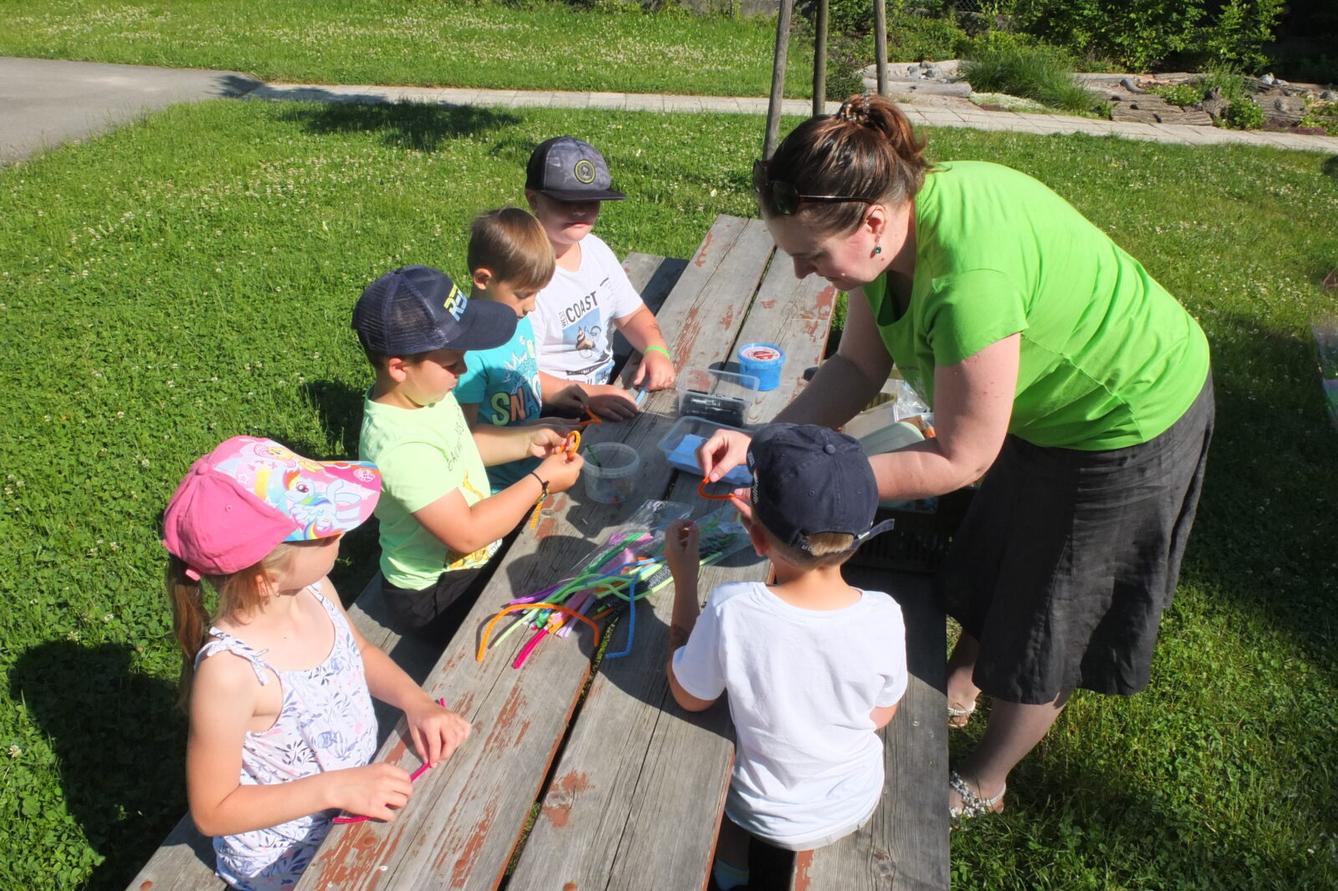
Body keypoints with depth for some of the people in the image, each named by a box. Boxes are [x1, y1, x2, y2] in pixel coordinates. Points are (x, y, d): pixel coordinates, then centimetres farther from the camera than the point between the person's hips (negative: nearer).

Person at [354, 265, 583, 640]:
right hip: (436, 596, -8)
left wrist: (526, 441, -3)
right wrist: (541, 482, -25)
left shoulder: (421, 390, -9)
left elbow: (461, 444, 11)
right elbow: (467, 534, -33)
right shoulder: (401, 448, -36)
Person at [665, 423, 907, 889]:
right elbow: (880, 715, -9)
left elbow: (688, 697, -14)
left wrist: (684, 579, -11)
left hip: (771, 818, -2)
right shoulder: (883, 617, -28)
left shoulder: (731, 611, -35)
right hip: (857, 804, 2)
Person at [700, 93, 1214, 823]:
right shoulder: (890, 220, -17)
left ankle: (980, 786, 34)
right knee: (988, 563, 24)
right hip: (1047, 404, 8)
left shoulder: (969, 280, -42)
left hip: (1128, 421, -7)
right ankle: (955, 690, 52)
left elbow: (960, 459, -30)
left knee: (1045, 623, 11)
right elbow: (858, 368, -7)